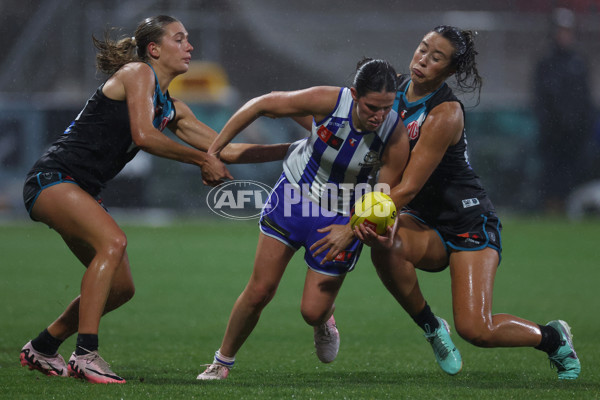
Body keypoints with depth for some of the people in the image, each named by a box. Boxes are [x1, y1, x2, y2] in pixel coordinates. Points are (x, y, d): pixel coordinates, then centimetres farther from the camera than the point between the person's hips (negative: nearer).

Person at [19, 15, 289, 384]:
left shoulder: (172, 109, 16)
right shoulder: (137, 73, -7)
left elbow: (226, 149, 17)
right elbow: (143, 135, -21)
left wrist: (295, 149, 13)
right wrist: (203, 160, -15)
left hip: (82, 193, 9)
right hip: (52, 177, -9)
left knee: (122, 287, 5)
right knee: (113, 241, -31)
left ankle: (42, 349, 21)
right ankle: (86, 354, -34)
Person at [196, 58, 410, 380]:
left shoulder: (396, 136, -26)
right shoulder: (329, 101, -27)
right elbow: (263, 104, -14)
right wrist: (214, 149, -12)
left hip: (342, 215, 0)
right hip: (296, 193, 0)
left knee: (312, 312, -2)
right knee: (259, 291, -2)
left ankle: (324, 321, 37)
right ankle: (222, 362, 20)